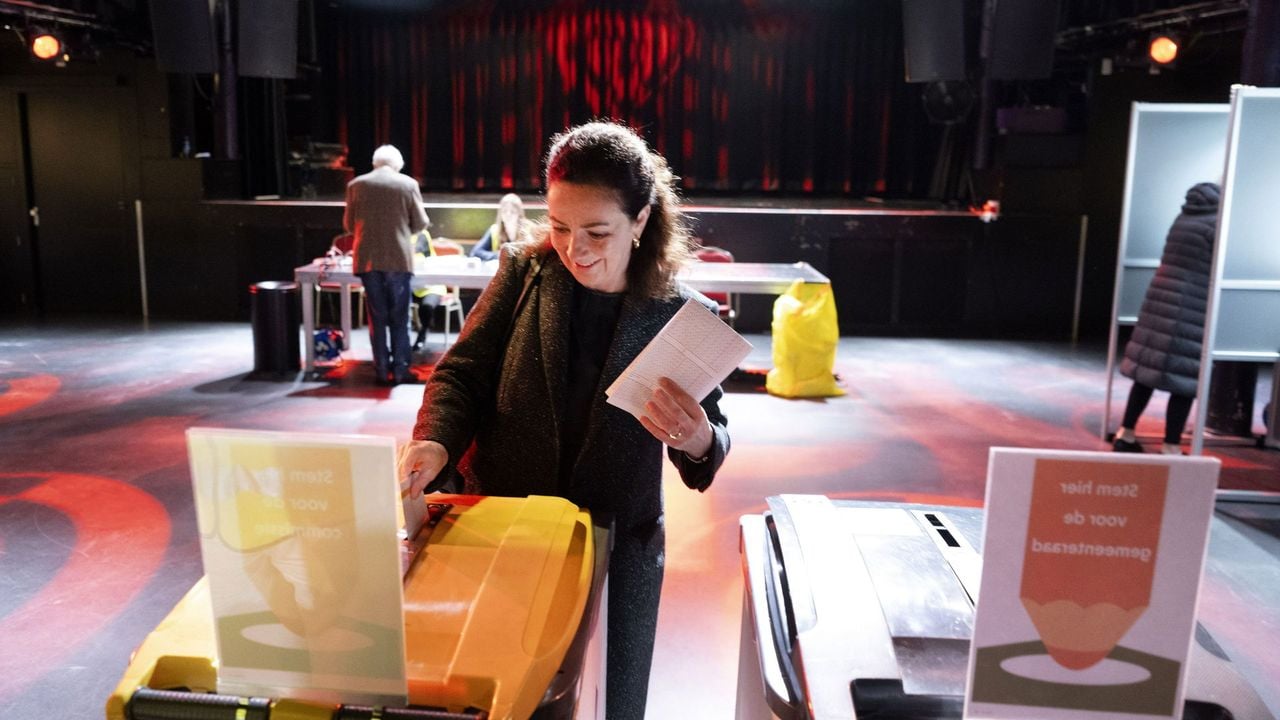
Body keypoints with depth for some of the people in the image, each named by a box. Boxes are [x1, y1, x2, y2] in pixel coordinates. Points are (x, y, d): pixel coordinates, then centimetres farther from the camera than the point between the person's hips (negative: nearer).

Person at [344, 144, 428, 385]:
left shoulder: (356, 184, 3)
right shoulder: (408, 184, -2)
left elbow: (349, 224, 9)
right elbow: (420, 223, 1)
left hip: (368, 259, 1)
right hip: (399, 258, -1)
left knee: (377, 317, 8)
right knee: (399, 317, 8)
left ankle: (382, 370, 9)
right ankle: (400, 369, 9)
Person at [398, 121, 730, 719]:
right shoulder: (524, 271, -5)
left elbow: (713, 440, -5)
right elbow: (463, 373, -2)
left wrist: (697, 441, -28)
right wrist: (435, 442, -22)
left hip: (618, 546, -1)